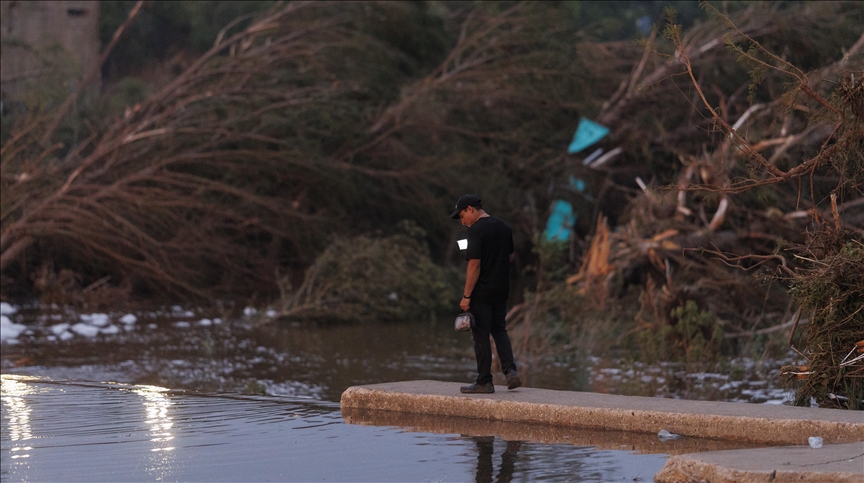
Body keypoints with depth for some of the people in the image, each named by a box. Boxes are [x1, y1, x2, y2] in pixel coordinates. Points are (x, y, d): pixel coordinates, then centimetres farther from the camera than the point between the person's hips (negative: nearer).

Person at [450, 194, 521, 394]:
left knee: (481, 336, 2)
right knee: (499, 330, 18)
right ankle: (510, 370, 2)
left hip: (481, 292, -7)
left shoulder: (476, 230, -17)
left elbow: (474, 265, -21)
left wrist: (466, 296, -17)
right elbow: (510, 257, 17)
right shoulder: (504, 228, 7)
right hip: (501, 290, 7)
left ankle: (484, 382, 6)